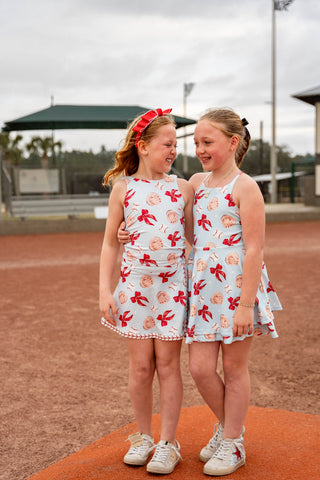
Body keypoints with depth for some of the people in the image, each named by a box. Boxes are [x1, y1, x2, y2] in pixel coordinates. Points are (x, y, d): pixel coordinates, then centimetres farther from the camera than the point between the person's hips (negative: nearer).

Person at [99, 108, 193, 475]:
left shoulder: (183, 188, 3)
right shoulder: (123, 188, 1)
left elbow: (196, 238, 9)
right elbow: (110, 243, 4)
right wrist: (105, 290, -2)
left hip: (173, 283, 0)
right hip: (135, 283, 0)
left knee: (168, 363, 3)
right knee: (141, 365, 6)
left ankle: (168, 443, 15)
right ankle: (143, 437, 25)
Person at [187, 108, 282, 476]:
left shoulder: (245, 188, -11)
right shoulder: (196, 183, 10)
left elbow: (254, 249, -15)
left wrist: (246, 304, -18)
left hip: (237, 287, -5)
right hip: (202, 287, 6)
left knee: (234, 368, 8)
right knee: (200, 368, 6)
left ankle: (232, 444, 25)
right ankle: (226, 424, 33)